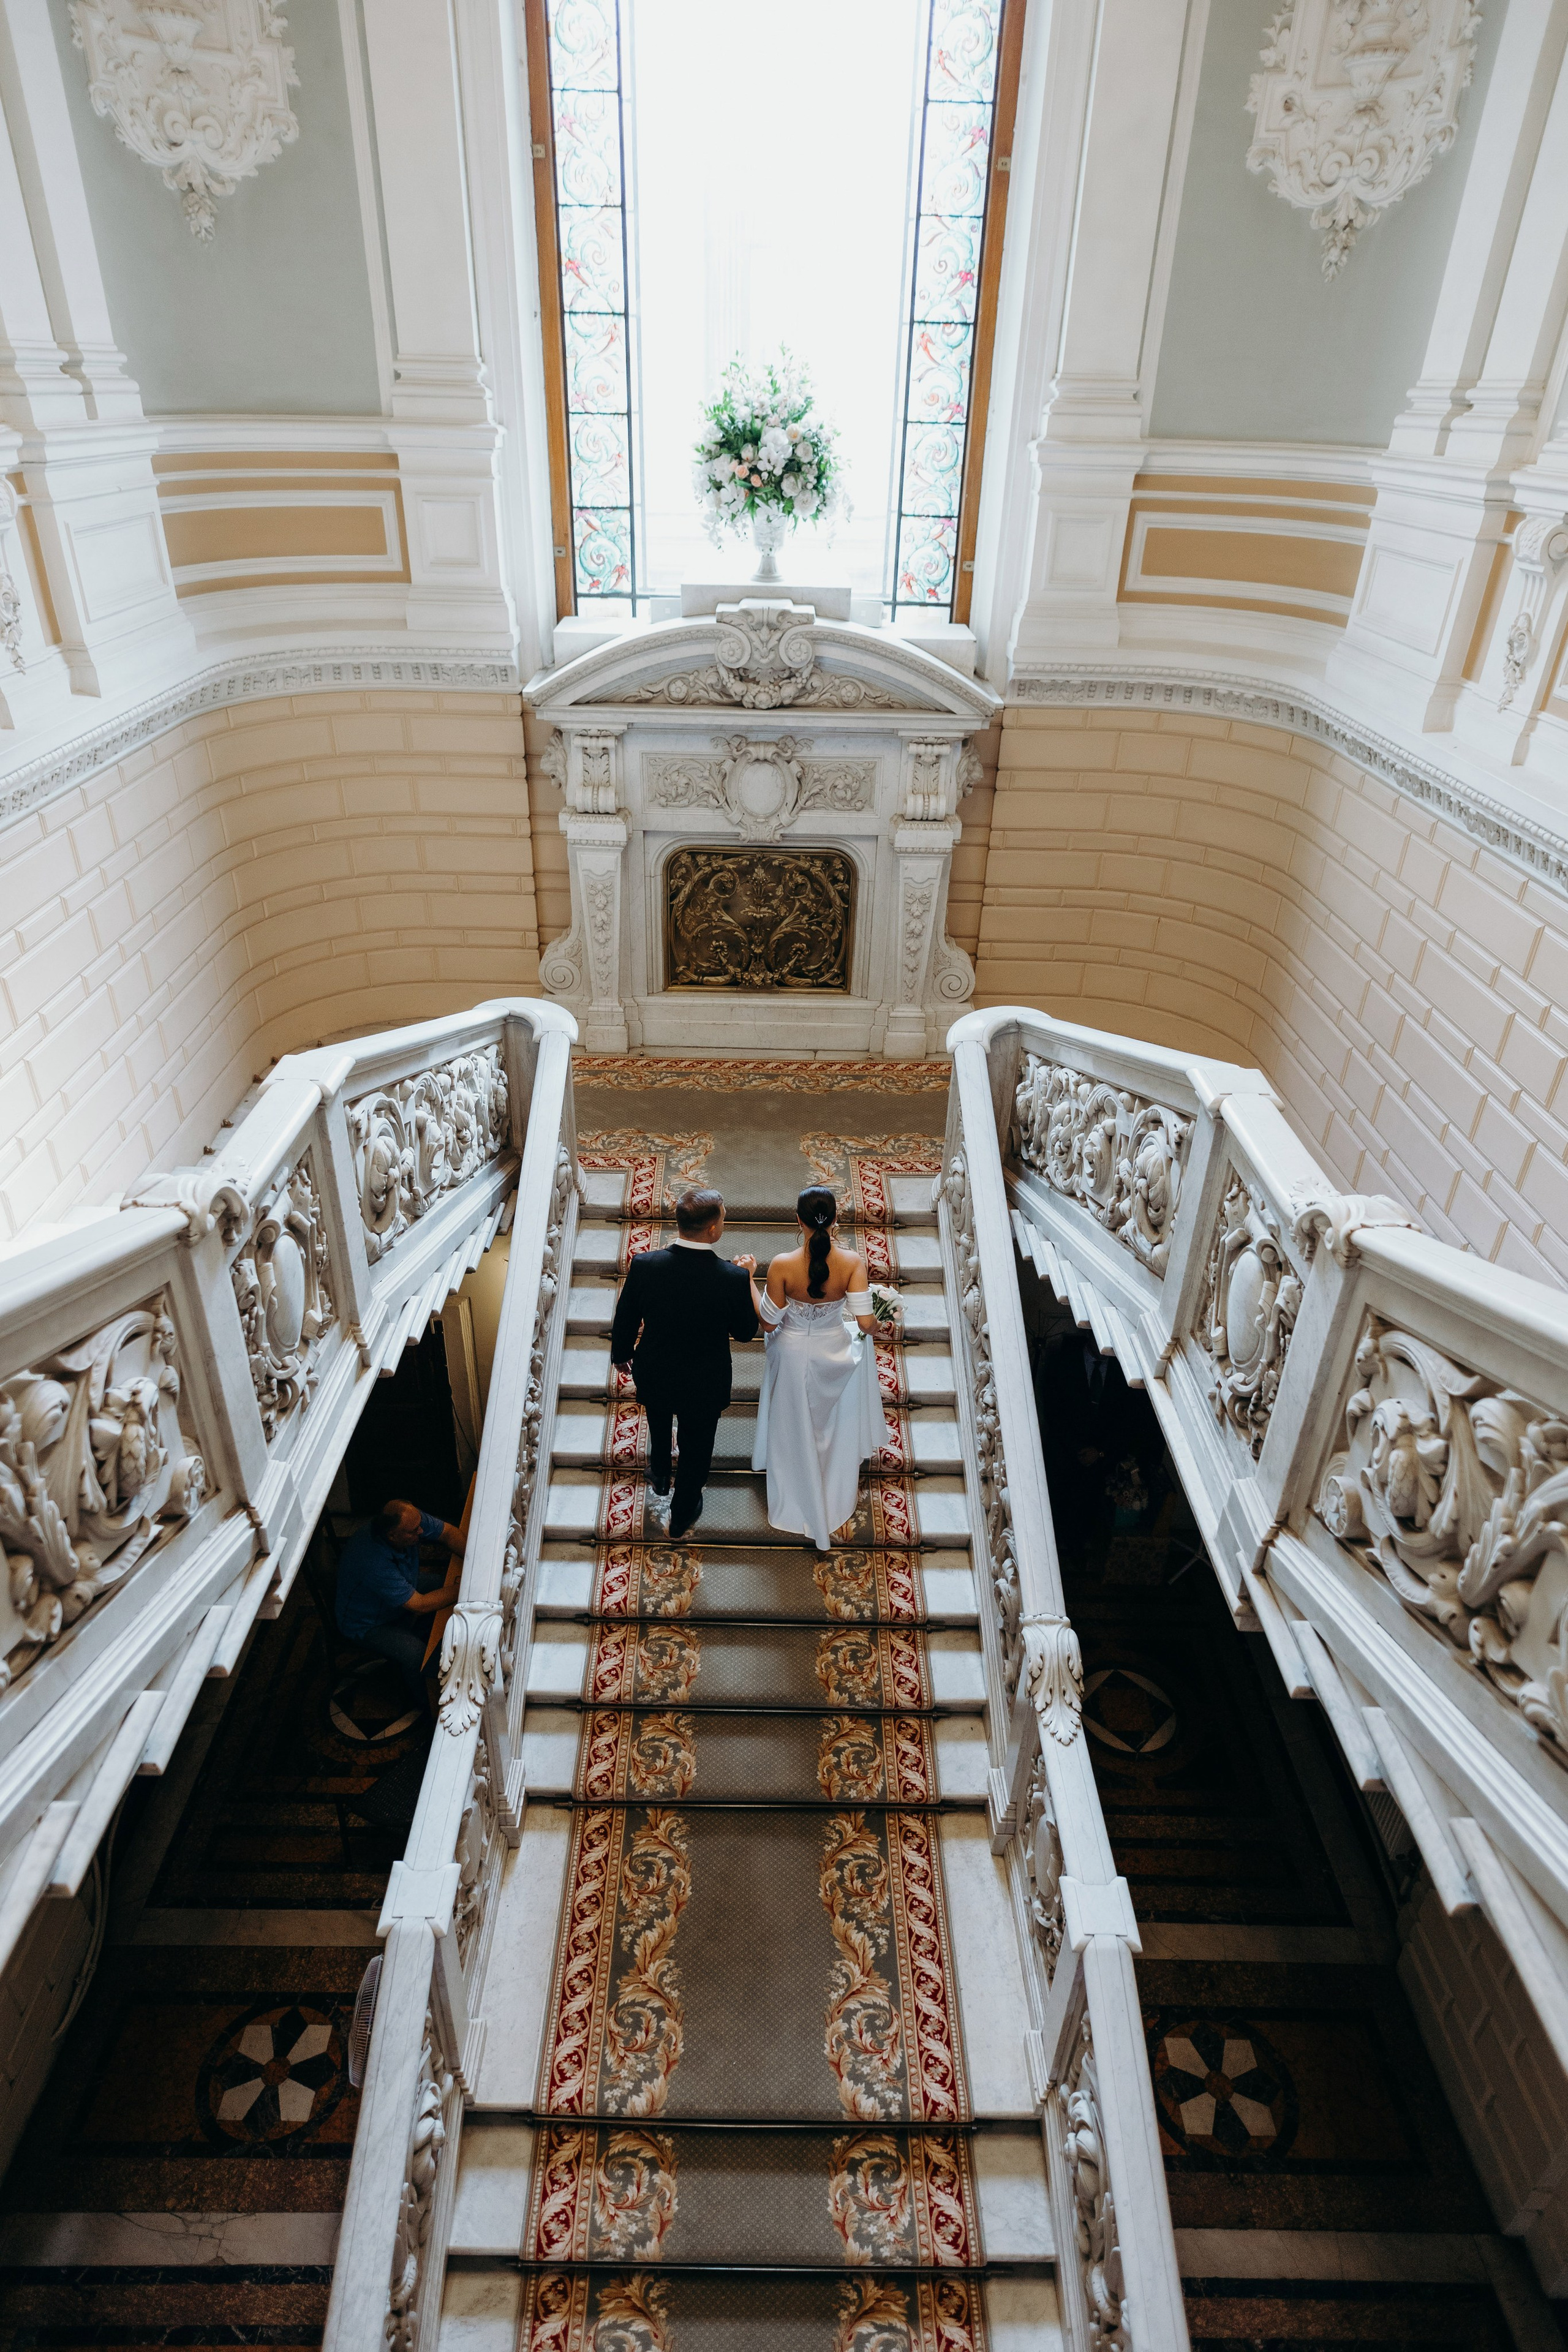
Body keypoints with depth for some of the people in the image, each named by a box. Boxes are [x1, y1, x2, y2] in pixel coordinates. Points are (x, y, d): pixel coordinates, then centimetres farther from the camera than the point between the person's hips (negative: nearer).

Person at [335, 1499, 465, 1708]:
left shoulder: (410, 1519, -25)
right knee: (417, 1655, -25)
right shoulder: (375, 1565, -43)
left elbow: (449, 1533, -11)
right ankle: (424, 1703, 4)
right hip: (368, 1625, -8)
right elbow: (420, 1604, -35)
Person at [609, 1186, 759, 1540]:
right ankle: (681, 1520, 49)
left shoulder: (644, 1265, -26)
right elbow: (745, 1332, -12)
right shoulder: (734, 1278, -31)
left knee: (659, 1429, 35)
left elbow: (624, 1322, -10)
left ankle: (658, 1485, 64)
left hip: (653, 1376, 2)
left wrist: (620, 1355, 12)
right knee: (695, 1451, 25)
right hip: (704, 1387, -2)